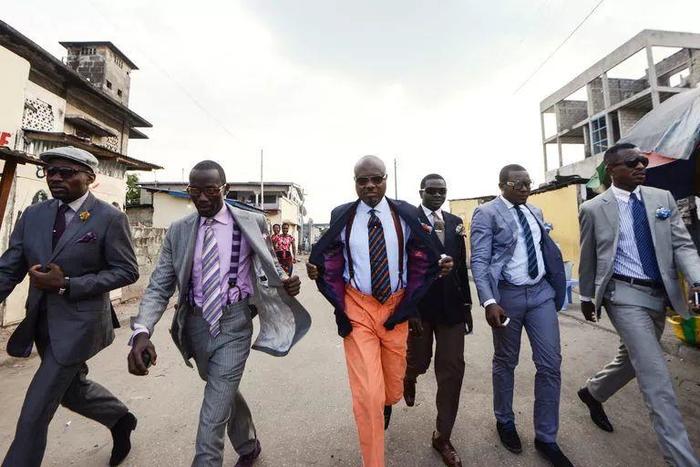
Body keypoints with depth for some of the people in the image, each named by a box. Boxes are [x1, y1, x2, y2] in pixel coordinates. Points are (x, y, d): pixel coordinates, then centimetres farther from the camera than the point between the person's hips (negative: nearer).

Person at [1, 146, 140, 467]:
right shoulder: (33, 215, 4)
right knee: (72, 388, 24)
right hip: (41, 322, 7)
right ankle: (120, 419, 49)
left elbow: (127, 271, -14)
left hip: (78, 324, -7)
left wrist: (67, 284, -20)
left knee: (34, 414, 3)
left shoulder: (110, 218, -14)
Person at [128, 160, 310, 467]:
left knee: (214, 414, -3)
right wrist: (142, 332, -19)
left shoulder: (252, 223, -8)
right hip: (196, 323, 5)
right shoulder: (178, 231, -2)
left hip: (234, 322, -4)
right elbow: (159, 286, -4)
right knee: (225, 392, 26)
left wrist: (285, 283, -19)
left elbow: (270, 266, 3)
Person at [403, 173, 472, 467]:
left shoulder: (455, 222, 10)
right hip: (419, 304, -4)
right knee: (419, 361, 13)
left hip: (452, 305, 4)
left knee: (452, 369, 7)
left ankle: (442, 437, 27)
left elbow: (462, 264, 11)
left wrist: (467, 303, 10)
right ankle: (409, 378, 52)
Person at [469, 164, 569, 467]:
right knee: (506, 362, 11)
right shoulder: (486, 213, -9)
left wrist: (555, 286, 15)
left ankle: (546, 438, 26)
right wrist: (489, 301, -24)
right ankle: (505, 422, 35)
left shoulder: (535, 212, 11)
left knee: (550, 364, 7)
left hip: (541, 291, 6)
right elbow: (479, 261, -15)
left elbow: (546, 250, 18)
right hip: (507, 295, -5)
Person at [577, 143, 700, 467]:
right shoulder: (593, 209, -6)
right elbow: (588, 258, 1)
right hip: (625, 294, -5)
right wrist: (587, 297, 8)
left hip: (660, 294, 6)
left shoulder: (662, 199, 5)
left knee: (633, 359, 21)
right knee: (656, 378, -4)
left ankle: (592, 393, 46)